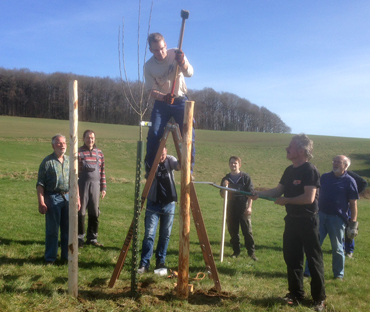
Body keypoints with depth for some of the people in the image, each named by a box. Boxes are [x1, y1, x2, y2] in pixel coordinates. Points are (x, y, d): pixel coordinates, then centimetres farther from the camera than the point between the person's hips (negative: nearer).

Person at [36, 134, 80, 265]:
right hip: (52, 198, -4)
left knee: (68, 229, 10)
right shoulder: (47, 161, -5)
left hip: (68, 197, 5)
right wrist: (41, 202, -13)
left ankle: (66, 255, 22)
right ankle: (50, 258, 14)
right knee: (52, 229, 2)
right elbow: (40, 184, -7)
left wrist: (77, 198, 10)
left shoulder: (70, 161, 10)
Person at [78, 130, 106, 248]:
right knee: (81, 212, 4)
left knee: (94, 213, 9)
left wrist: (103, 187, 9)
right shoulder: (78, 152, -3)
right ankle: (80, 238, 16)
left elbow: (102, 171, 11)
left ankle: (92, 237, 21)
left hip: (95, 186, 4)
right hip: (82, 185, -4)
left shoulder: (99, 153, 9)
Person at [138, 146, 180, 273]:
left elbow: (178, 166, -22)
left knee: (165, 235, 8)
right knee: (149, 234, -6)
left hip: (169, 204, 2)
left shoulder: (170, 160, -2)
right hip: (153, 203, -1)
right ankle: (144, 263, 1)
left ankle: (161, 261, 21)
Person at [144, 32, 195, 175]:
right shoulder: (148, 66, -10)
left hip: (180, 100, 0)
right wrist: (163, 97, -33)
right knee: (153, 133, -11)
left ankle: (189, 166, 1)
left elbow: (190, 73, -20)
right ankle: (149, 167, 2)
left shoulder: (176, 54, -11)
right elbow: (150, 90, -12)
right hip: (161, 103, 1)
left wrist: (182, 63, -43)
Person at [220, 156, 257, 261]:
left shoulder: (245, 177, -1)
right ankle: (236, 251, 21)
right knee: (233, 232, 8)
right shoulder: (226, 179, 8)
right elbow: (222, 195, 9)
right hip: (231, 209, 3)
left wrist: (249, 207, -8)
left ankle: (251, 252, 8)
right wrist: (224, 186, -10)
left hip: (243, 209, -3)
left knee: (247, 231, -2)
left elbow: (250, 193, 0)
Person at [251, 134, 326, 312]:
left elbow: (309, 198, -23)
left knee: (314, 260, 4)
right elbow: (278, 191, 13)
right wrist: (259, 194, -2)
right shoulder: (289, 170, 9)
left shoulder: (310, 171, -15)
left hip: (307, 221, -8)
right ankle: (296, 294, 27)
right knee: (291, 258, 13)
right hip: (291, 220, 8)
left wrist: (285, 200, -14)